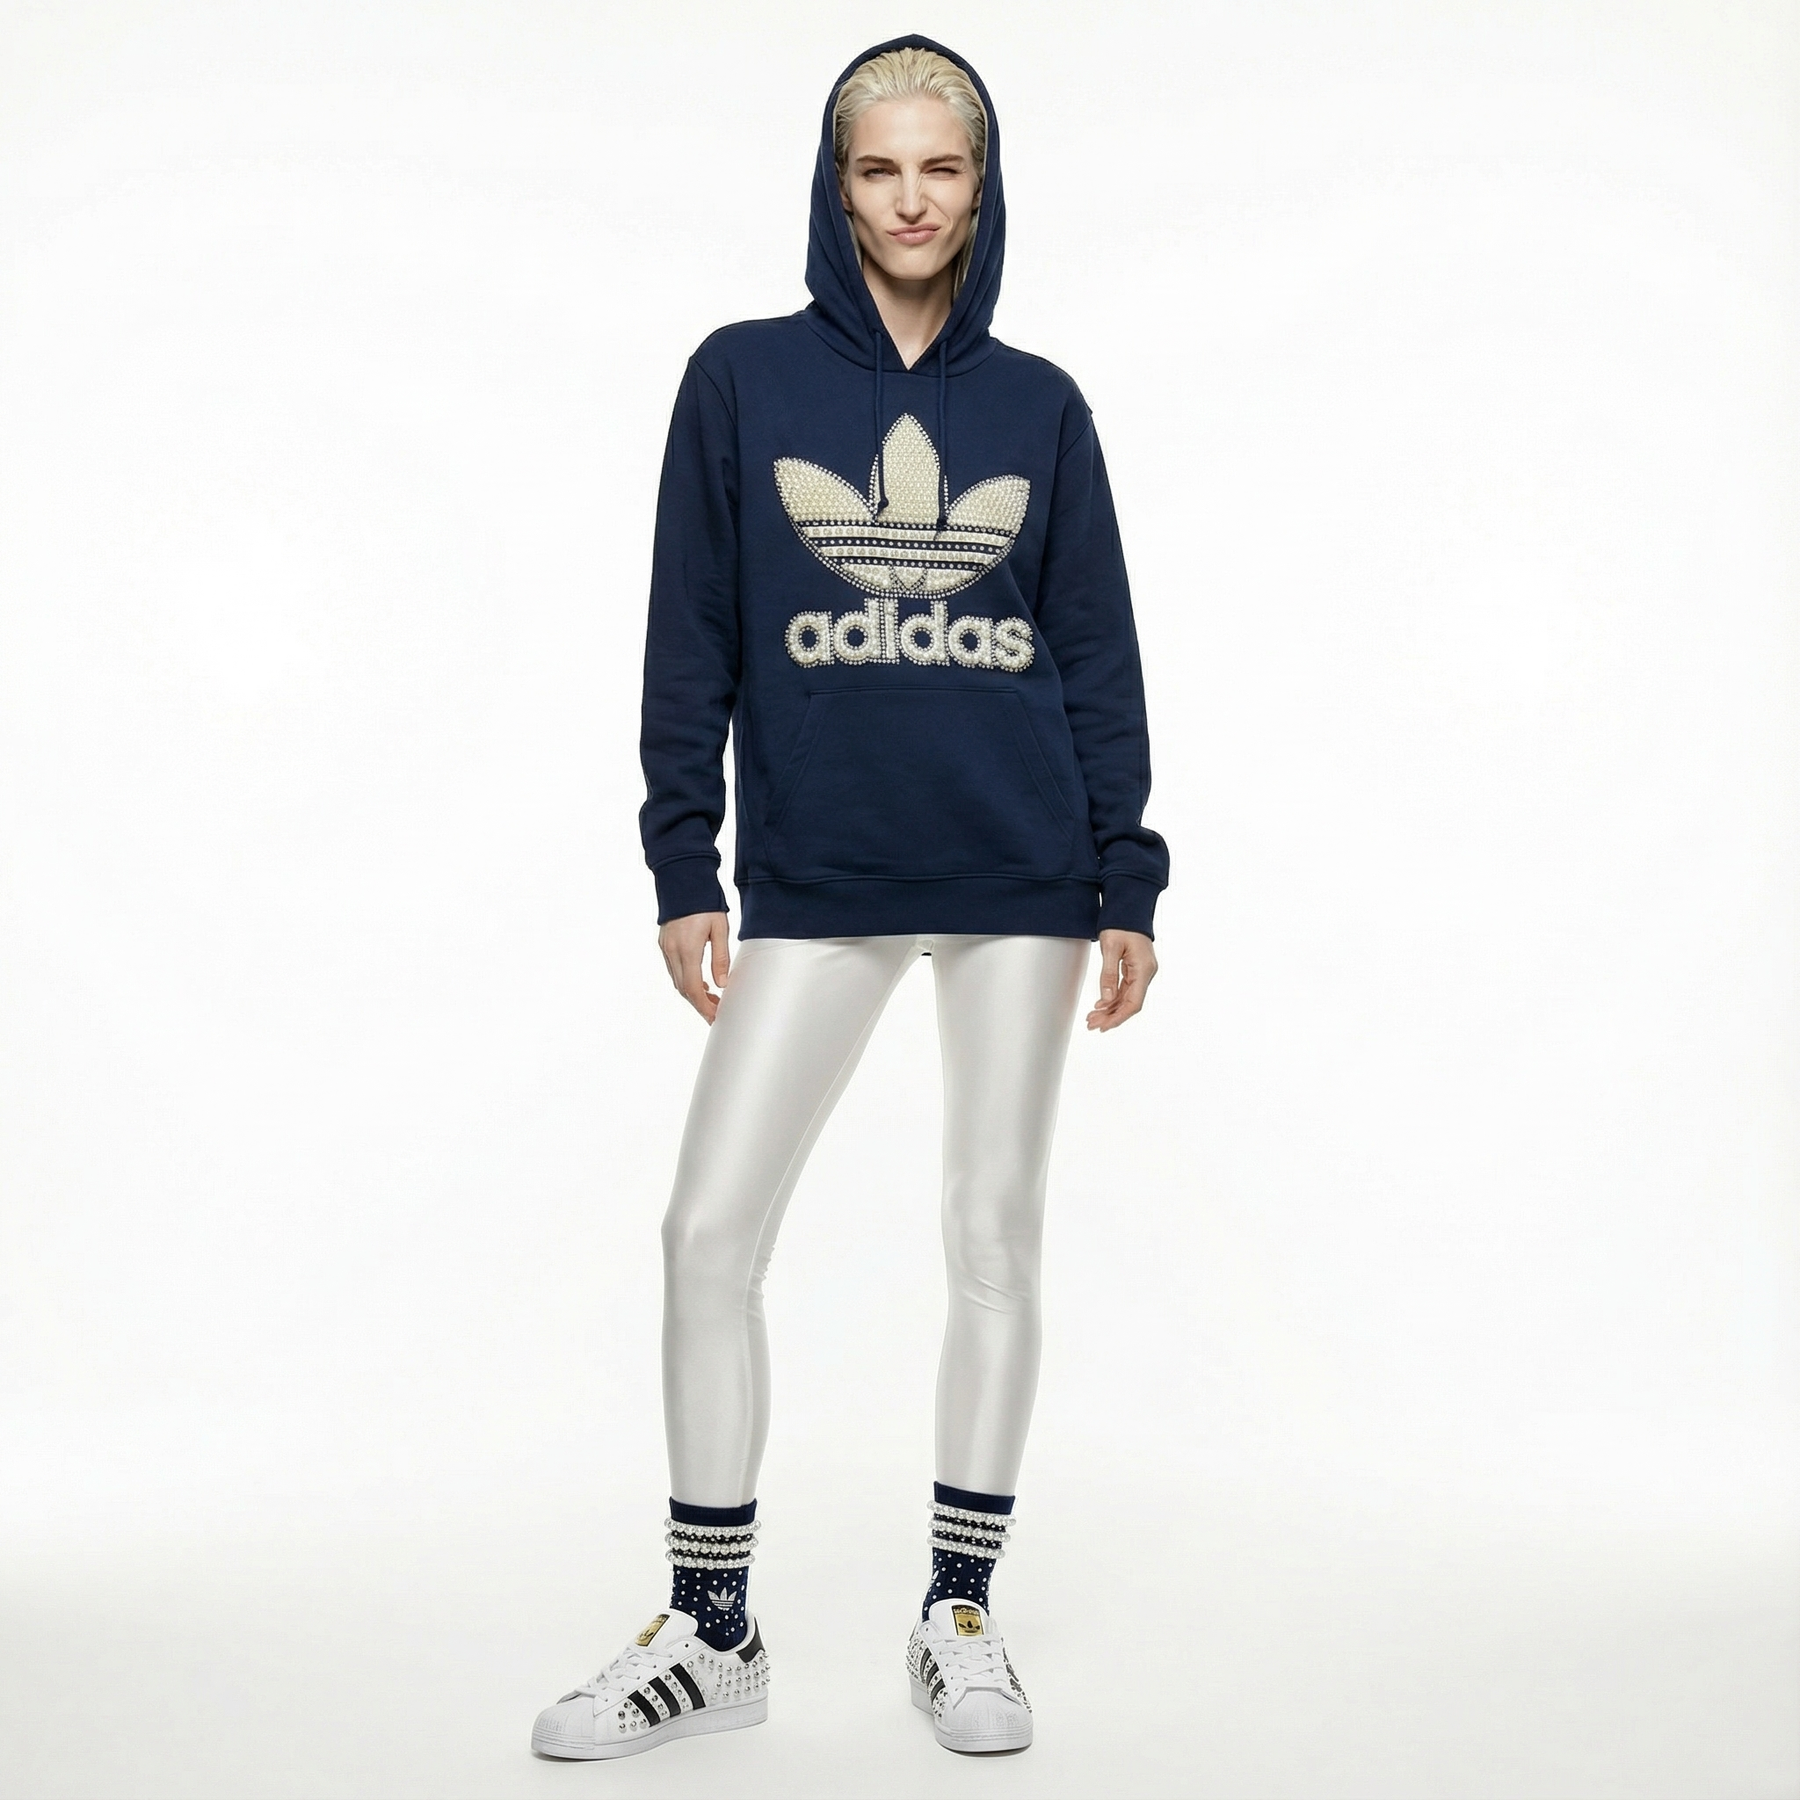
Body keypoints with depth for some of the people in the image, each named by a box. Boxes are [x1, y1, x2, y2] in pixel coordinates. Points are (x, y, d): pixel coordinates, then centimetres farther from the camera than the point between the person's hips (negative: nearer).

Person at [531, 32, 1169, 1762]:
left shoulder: (1039, 405, 8)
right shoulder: (742, 380, 4)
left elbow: (1098, 652, 8)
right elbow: (692, 636, 4)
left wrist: (1124, 881, 4)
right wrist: (684, 869, -2)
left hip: (1020, 875, 1)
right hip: (814, 882, 0)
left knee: (994, 1231, 5)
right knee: (709, 1229, -3)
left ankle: (960, 1615, 20)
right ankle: (711, 1630, 13)